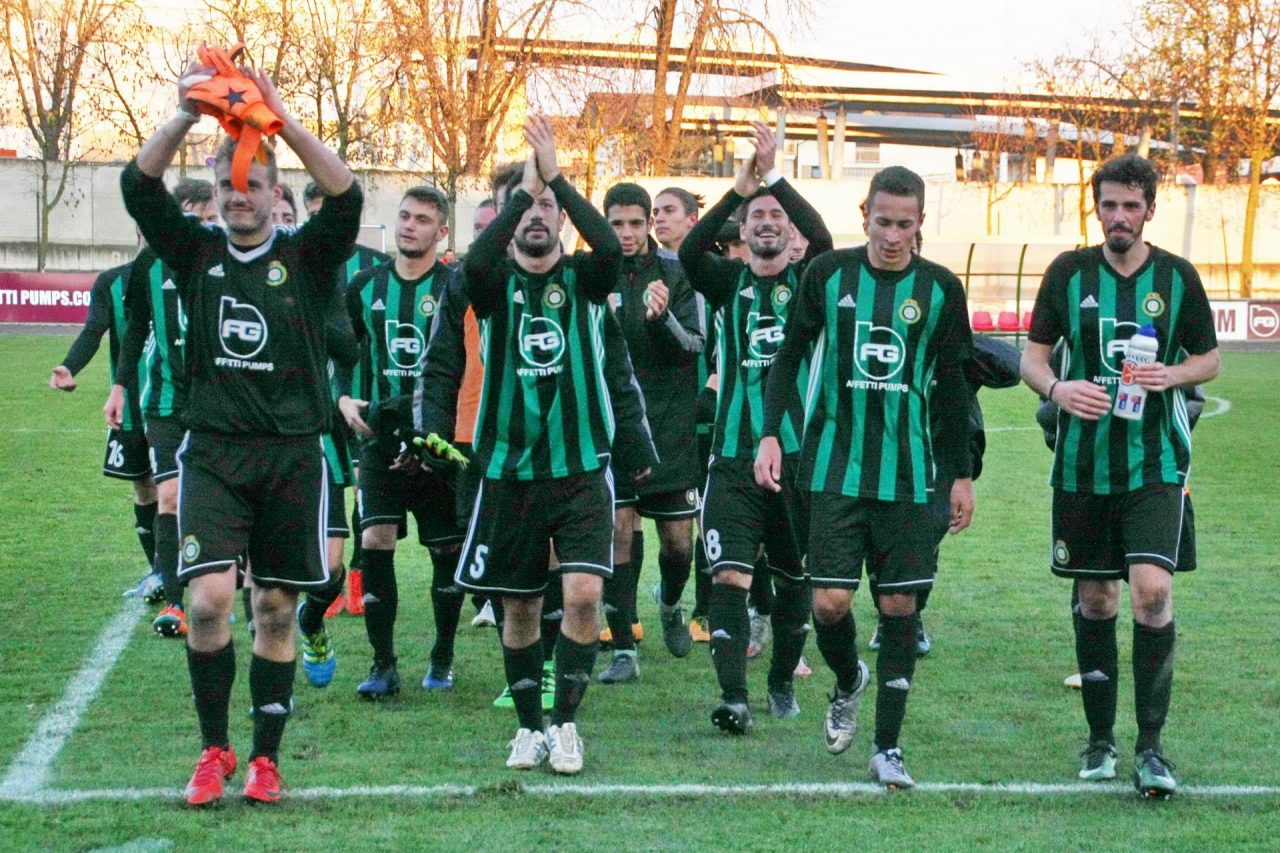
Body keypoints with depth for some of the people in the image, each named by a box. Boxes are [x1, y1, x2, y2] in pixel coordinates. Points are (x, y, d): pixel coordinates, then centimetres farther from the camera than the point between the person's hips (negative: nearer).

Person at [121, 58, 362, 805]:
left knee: (277, 609, 7)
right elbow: (140, 188, -8)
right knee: (209, 599, -13)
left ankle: (266, 756, 19)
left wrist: (283, 120, -27)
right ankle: (214, 749, 4)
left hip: (293, 455, 0)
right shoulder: (197, 253, 5)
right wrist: (186, 117, -23)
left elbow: (347, 198, -17)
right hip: (213, 453, 0)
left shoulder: (307, 257, 1)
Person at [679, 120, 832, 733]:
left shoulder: (807, 281, 6)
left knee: (795, 579, 11)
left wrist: (775, 178, -22)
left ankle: (782, 681, 28)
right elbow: (689, 251, -13)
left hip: (798, 453, 1)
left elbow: (823, 238, -15)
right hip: (734, 457, 0)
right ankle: (733, 698, -16)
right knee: (729, 577, -12)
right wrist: (740, 188, -21)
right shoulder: (728, 281, 8)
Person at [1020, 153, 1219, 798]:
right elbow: (1032, 356, 6)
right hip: (1083, 463, 1)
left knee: (1153, 590, -15)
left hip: (1156, 462, -1)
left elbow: (1208, 359, 10)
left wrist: (1172, 375, -11)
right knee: (1095, 600, 8)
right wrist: (1058, 389, -16)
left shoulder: (1177, 277, 1)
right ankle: (1100, 740, 23)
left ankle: (1151, 747, -6)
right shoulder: (1069, 272, 1)